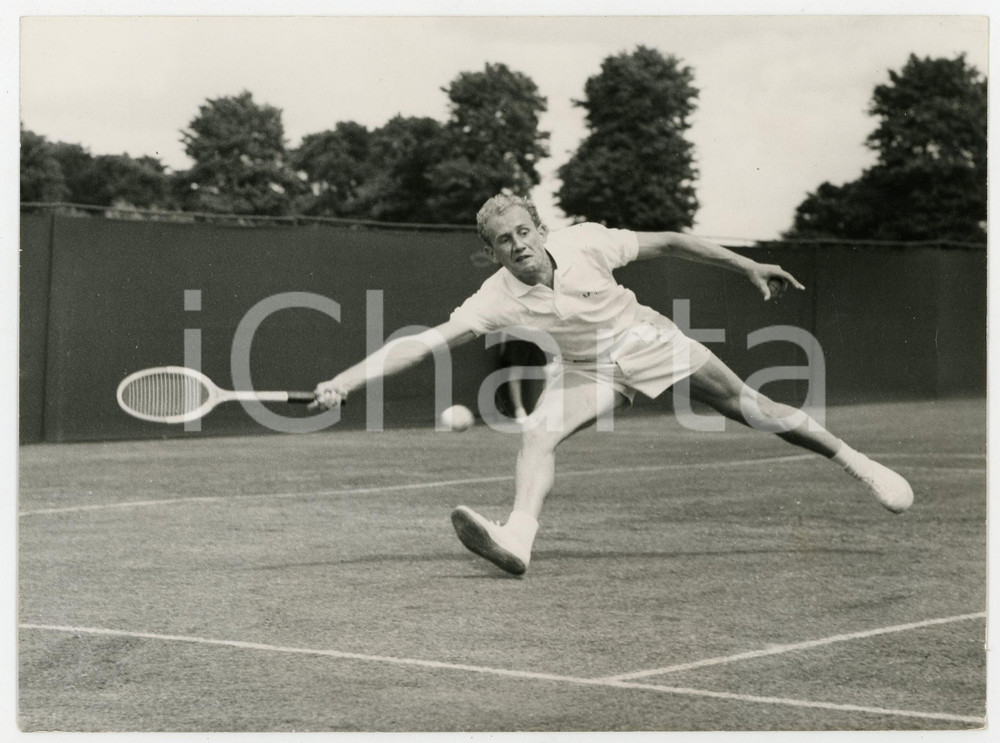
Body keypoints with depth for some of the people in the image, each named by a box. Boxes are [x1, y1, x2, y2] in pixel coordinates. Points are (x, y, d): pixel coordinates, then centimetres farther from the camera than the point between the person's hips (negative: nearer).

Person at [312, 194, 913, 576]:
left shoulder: (583, 242, -21)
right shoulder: (498, 297, -20)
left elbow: (667, 244, -9)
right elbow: (423, 342, -26)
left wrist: (750, 267, -6)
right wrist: (345, 382, -36)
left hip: (646, 340, -1)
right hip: (586, 371, 1)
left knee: (752, 407, -5)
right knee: (538, 434, -25)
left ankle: (855, 461, 9)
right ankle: (519, 538, -34)